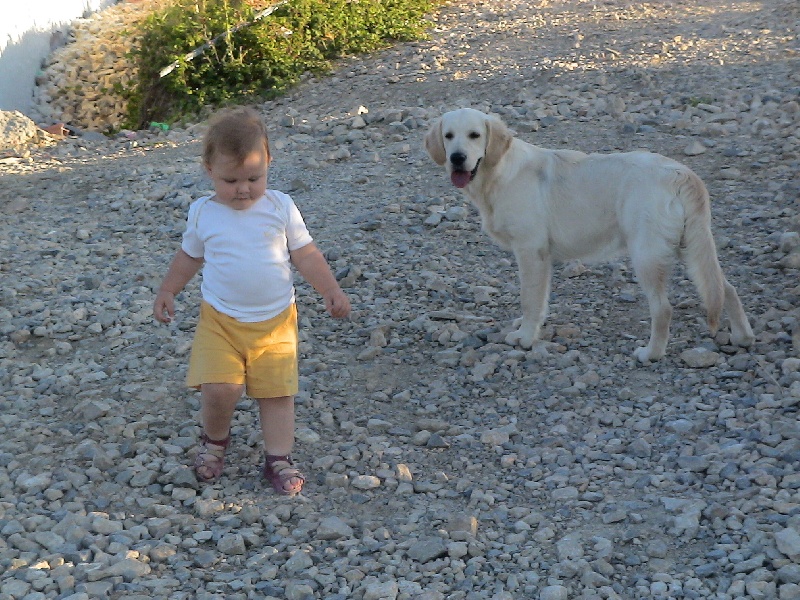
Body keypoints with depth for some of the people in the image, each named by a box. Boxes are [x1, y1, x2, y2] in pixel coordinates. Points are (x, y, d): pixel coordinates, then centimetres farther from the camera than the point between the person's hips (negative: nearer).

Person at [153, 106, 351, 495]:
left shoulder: (280, 208, -4)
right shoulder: (203, 213, -2)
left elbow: (305, 255, 1)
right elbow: (189, 256, 14)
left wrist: (331, 290, -7)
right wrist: (167, 292, 12)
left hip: (276, 321, 1)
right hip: (220, 320, 0)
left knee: (277, 390, 3)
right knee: (219, 390, -12)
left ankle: (278, 459, 16)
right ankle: (214, 441, 18)